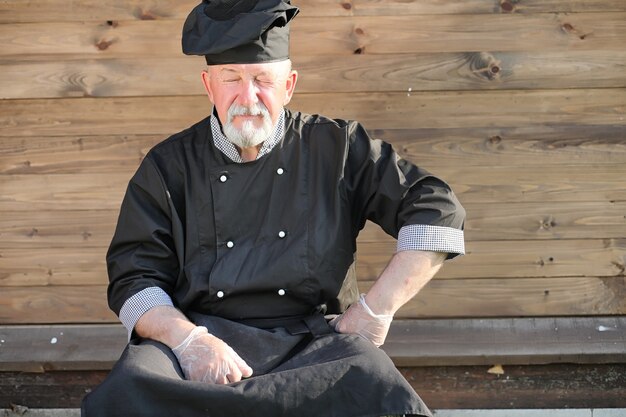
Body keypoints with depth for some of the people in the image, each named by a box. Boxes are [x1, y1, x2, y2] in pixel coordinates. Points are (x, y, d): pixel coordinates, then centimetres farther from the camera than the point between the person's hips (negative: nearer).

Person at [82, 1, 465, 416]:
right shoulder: (168, 166, 10)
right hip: (205, 336, -1)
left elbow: (438, 211, 6)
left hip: (315, 339, 1)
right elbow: (134, 276, 5)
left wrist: (377, 308, -4)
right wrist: (187, 339, -15)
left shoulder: (338, 148, 9)